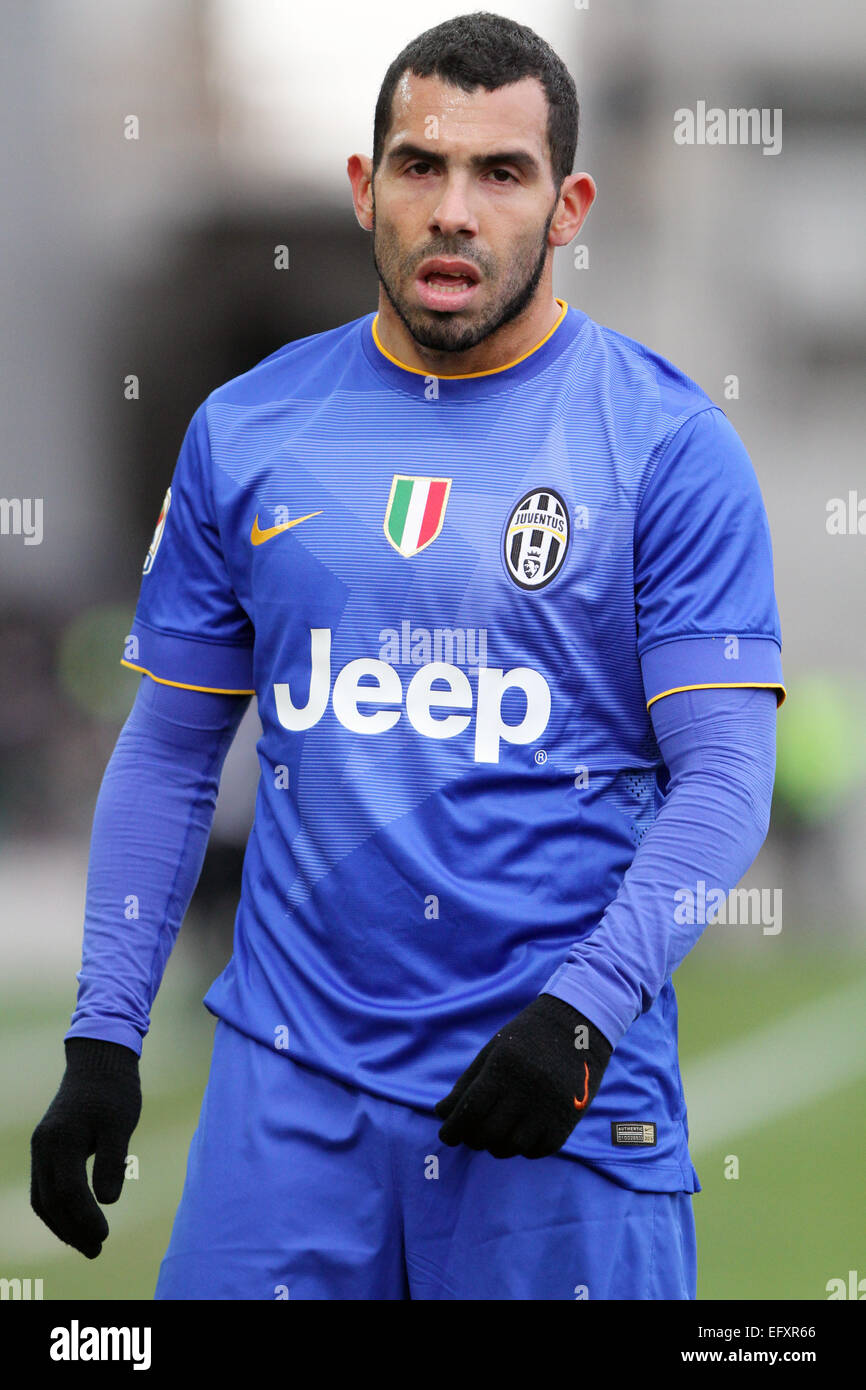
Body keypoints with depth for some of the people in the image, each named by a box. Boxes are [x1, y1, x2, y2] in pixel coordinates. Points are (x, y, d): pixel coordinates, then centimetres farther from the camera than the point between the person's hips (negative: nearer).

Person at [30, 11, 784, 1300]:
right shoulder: (247, 431, 7)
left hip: (563, 1089, -2)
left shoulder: (668, 443, -3)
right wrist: (103, 1037, 7)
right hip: (294, 1075, 3)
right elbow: (170, 751, 12)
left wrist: (588, 1009, -19)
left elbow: (722, 773, -7)